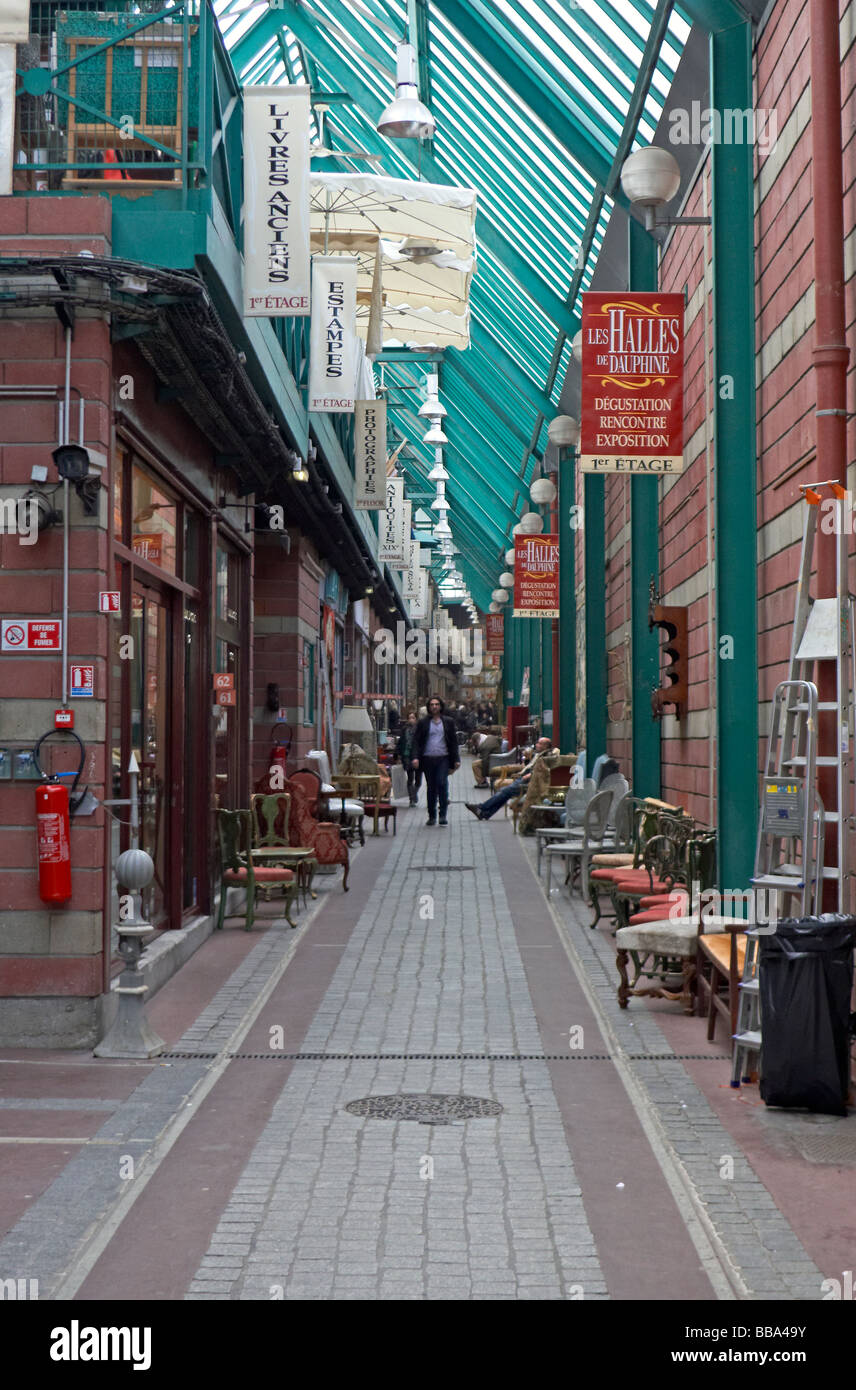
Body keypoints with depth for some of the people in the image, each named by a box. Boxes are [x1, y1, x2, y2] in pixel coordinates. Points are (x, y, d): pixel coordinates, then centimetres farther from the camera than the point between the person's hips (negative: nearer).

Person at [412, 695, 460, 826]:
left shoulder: (448, 722, 9)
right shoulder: (423, 722, 7)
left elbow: (453, 741, 11)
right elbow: (416, 741, 6)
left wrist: (456, 759, 5)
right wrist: (416, 757, -7)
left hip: (443, 758, -1)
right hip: (427, 759, 1)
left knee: (442, 784, -14)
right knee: (431, 787, 6)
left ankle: (443, 815, -8)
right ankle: (432, 816, 15)